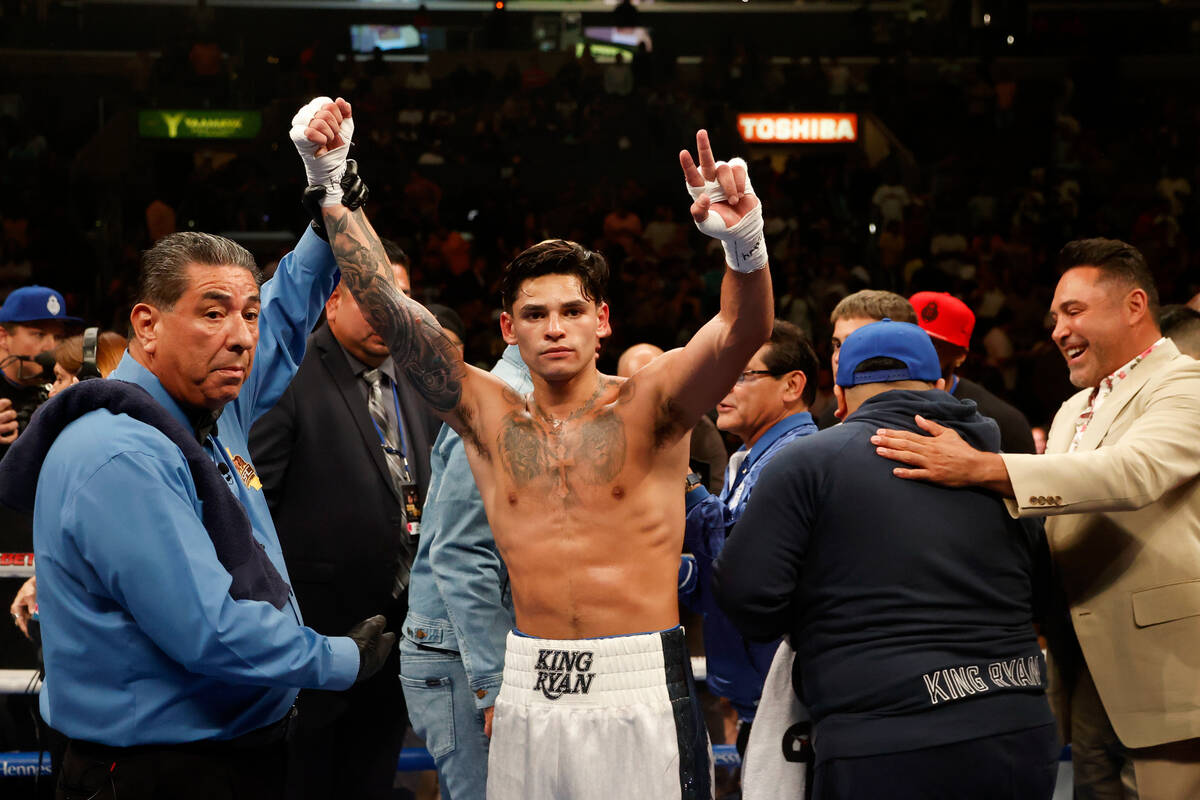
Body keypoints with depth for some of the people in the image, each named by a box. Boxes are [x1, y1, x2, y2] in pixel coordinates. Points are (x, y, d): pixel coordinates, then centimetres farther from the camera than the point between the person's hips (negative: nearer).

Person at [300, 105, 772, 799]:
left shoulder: (649, 405, -1)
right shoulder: (488, 416, 6)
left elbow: (744, 330, -18)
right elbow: (382, 301, 2)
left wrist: (745, 241, -38)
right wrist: (331, 181, -4)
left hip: (641, 692, -3)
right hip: (529, 694, 3)